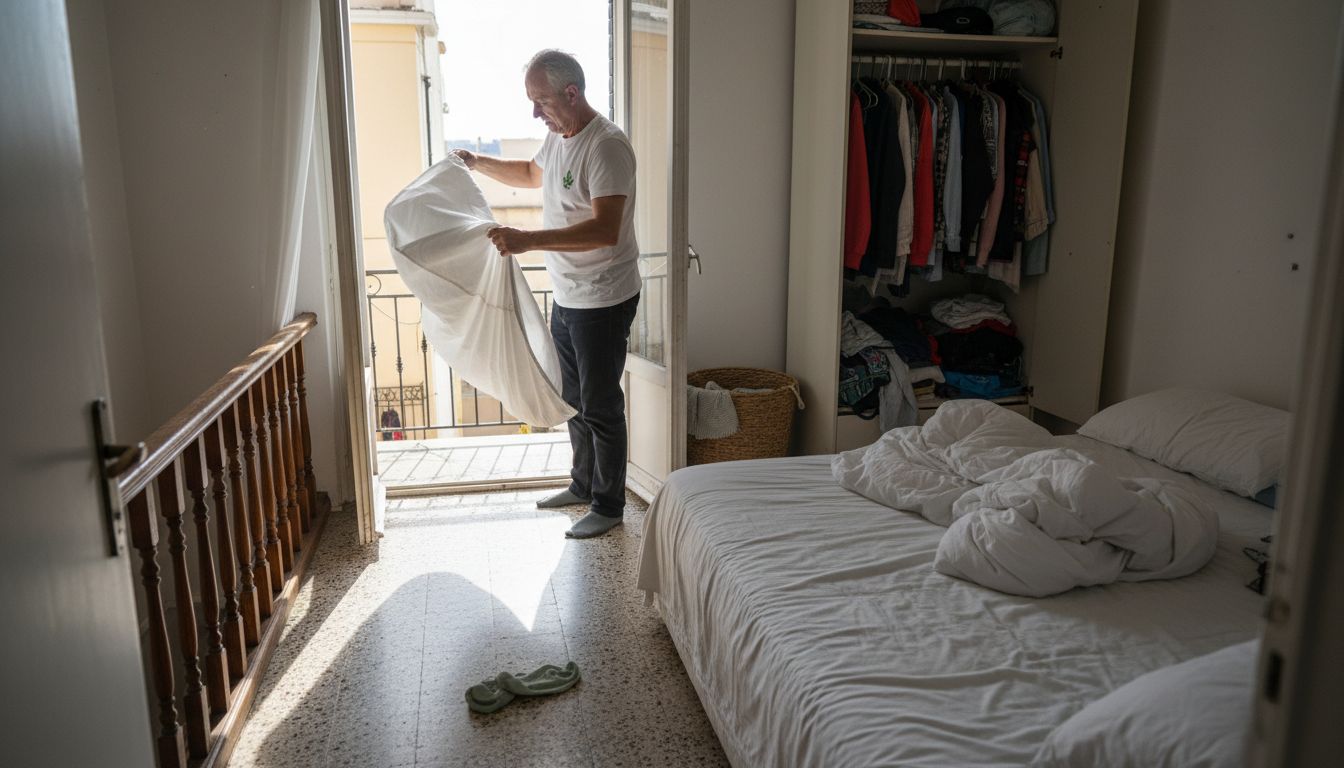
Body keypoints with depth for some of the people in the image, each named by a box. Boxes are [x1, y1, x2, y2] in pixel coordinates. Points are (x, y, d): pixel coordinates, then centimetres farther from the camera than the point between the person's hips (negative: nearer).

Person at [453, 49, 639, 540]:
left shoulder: (607, 145, -21)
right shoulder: (557, 137, 8)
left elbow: (604, 230, -31)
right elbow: (532, 174, 31)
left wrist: (528, 240, -39)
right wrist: (479, 163, 21)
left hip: (603, 301, -9)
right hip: (567, 298, 9)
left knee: (600, 406, 2)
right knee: (574, 399, 20)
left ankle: (608, 505, 17)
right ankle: (583, 484, 37)